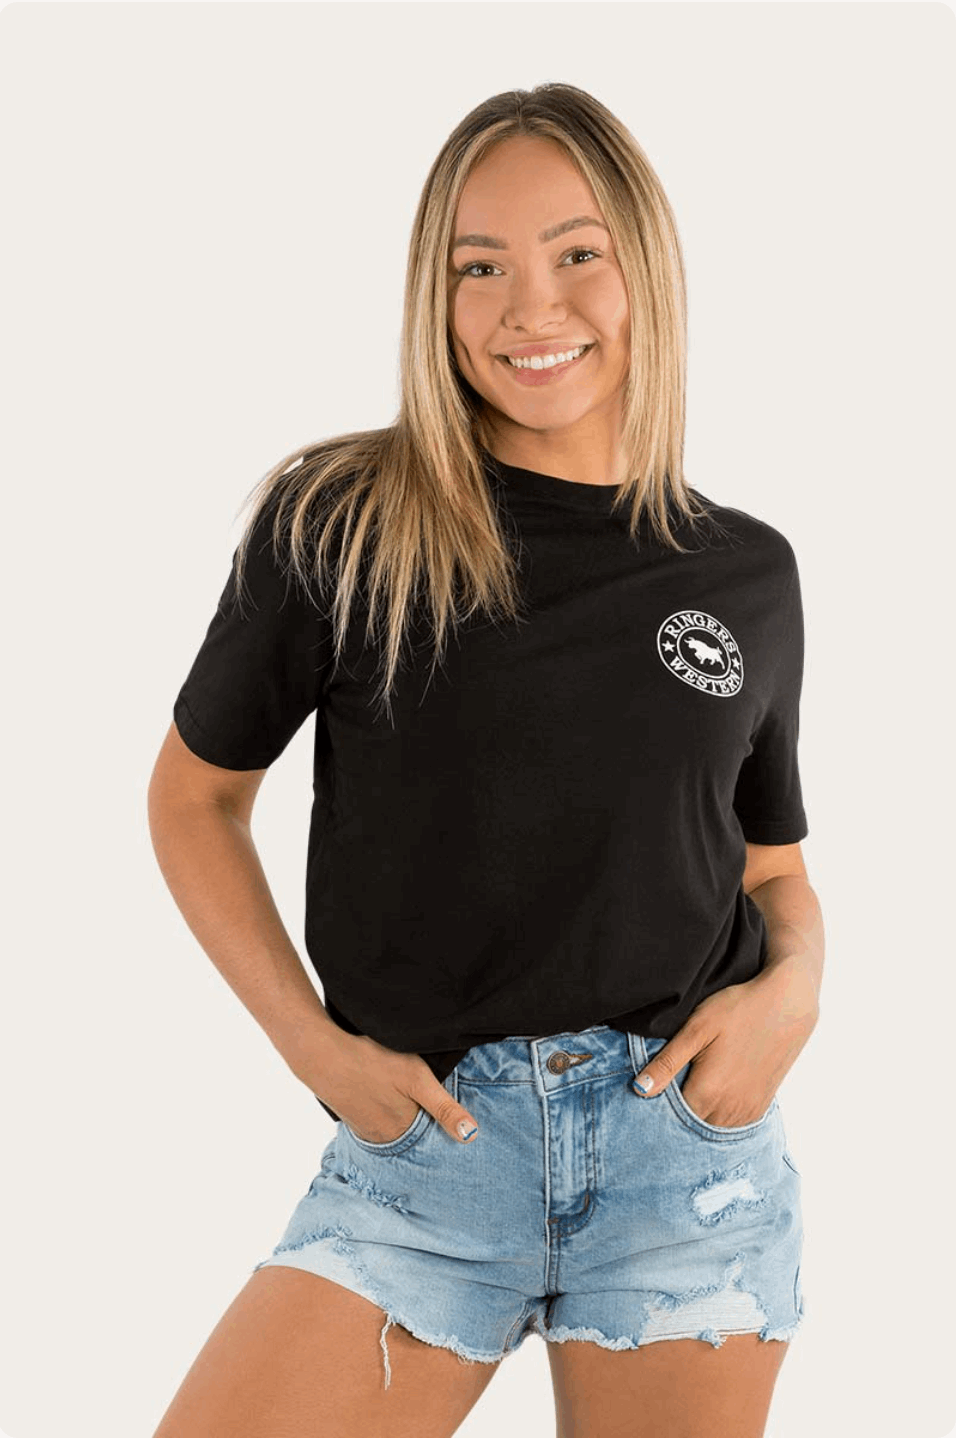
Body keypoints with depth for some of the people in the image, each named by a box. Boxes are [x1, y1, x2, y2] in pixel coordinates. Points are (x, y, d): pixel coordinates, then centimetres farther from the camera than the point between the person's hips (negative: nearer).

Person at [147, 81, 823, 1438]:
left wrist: (795, 985, -6)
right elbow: (195, 795, 7)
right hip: (429, 1133, -1)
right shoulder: (337, 525, -4)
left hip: (693, 1148, 2)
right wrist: (308, 1037, -4)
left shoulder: (747, 570, 4)